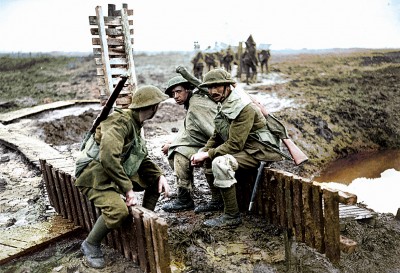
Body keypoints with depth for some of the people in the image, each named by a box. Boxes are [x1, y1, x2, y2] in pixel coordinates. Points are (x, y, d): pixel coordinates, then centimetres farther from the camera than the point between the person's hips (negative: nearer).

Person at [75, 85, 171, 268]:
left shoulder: (135, 123, 8)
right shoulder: (120, 121, -23)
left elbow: (142, 159, 12)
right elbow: (108, 158, -36)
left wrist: (160, 175, -4)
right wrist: (128, 189, -30)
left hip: (119, 175, 9)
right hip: (97, 178, -9)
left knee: (156, 181, 5)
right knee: (119, 210, -31)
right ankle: (90, 245, -5)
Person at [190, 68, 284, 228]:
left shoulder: (245, 108, -24)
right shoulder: (224, 104, 6)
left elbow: (234, 145, -27)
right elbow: (217, 136, 12)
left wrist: (207, 154, -20)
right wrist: (203, 152, -4)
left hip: (259, 151, -10)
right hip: (244, 147, 10)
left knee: (220, 163, -30)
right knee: (207, 159, 6)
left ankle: (232, 216, -17)